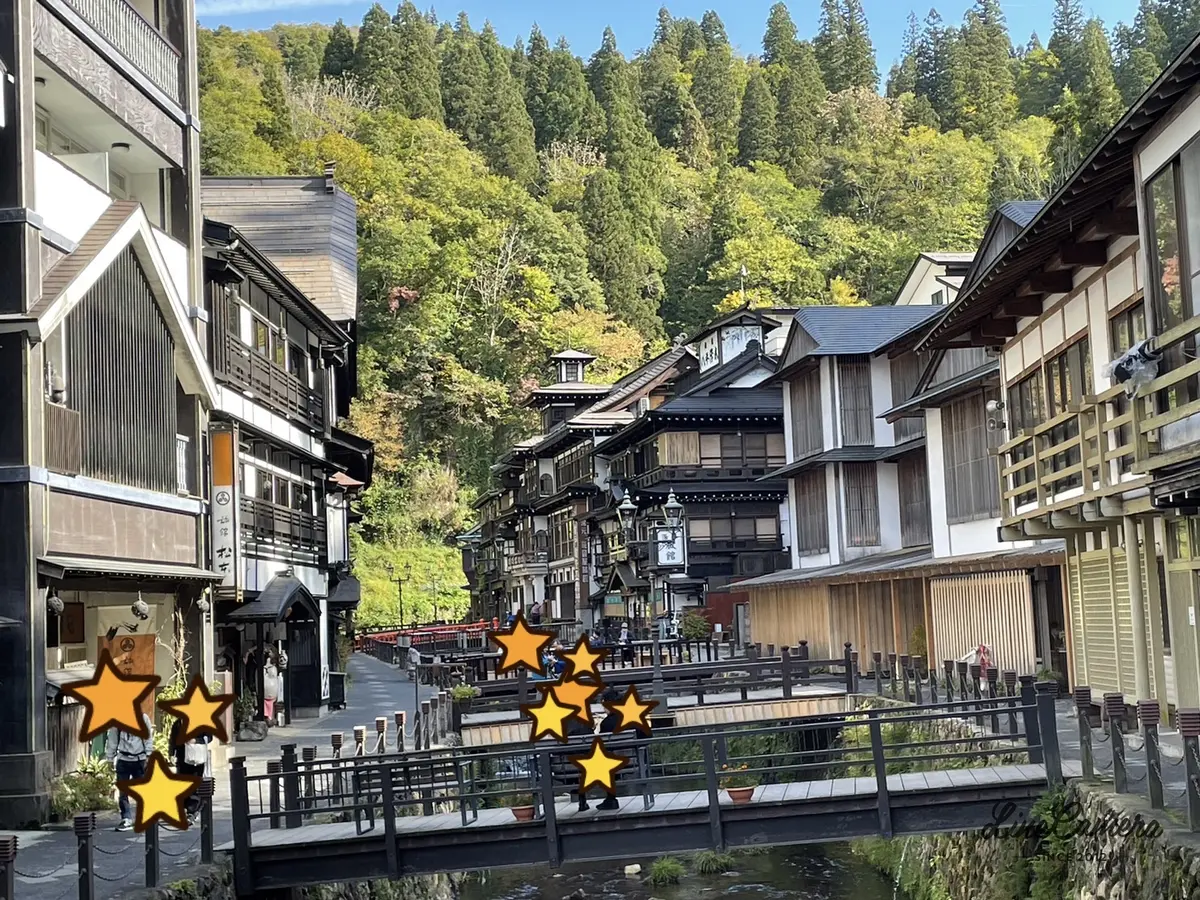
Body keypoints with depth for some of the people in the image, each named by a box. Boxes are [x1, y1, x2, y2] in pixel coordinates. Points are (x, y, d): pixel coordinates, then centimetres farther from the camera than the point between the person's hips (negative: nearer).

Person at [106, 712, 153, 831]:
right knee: (123, 790, 0)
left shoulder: (143, 718, -1)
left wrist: (148, 756, -7)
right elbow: (112, 739, 5)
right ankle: (126, 818, 5)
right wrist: (110, 758, 3)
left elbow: (148, 737, 0)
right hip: (123, 759, 1)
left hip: (140, 759, -1)